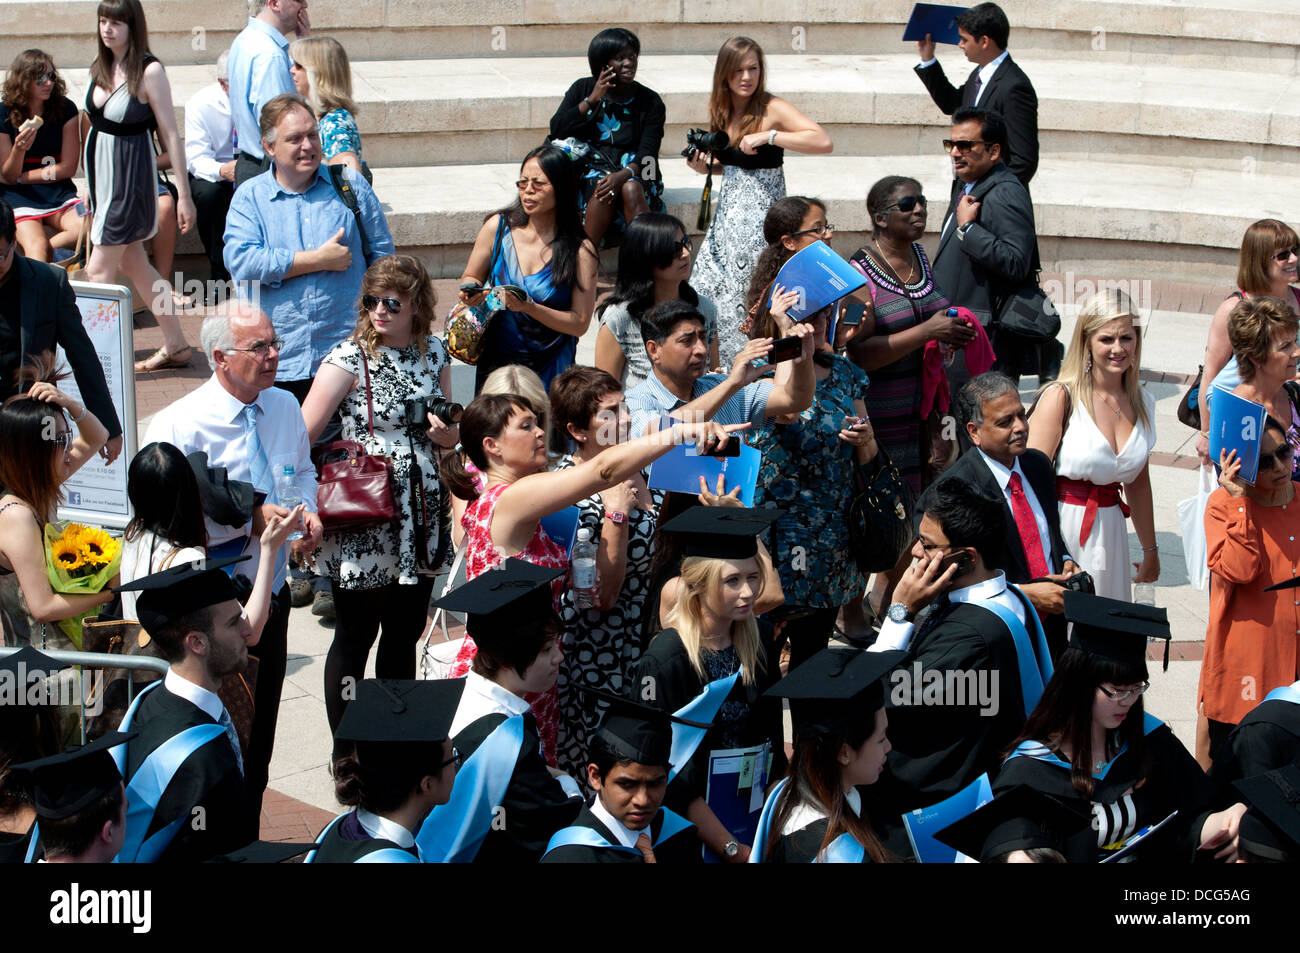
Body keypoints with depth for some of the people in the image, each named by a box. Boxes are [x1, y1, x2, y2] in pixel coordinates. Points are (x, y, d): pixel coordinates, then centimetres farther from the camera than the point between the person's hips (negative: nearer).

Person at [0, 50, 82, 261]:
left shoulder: (65, 109, -3)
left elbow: (68, 167, -1)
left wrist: (20, 178, -3)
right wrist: (18, 148, -26)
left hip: (57, 191, 2)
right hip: (18, 196, -2)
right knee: (37, 247, -30)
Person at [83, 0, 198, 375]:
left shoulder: (149, 71, -14)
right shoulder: (101, 68, 6)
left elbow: (170, 134, -13)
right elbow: (97, 123, 13)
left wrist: (184, 194, -14)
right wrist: (90, 185, 16)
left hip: (130, 175, -8)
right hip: (100, 171, 8)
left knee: (99, 271, -6)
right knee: (135, 264, 13)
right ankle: (175, 345, 22)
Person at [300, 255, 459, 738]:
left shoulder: (434, 352, 6)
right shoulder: (349, 358, -10)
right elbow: (302, 437, -16)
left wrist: (447, 434, -5)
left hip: (421, 516, 5)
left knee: (405, 630, 13)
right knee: (355, 634, 3)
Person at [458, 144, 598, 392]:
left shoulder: (580, 250, -8)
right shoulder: (498, 226, -1)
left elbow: (580, 323, -9)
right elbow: (471, 277, 13)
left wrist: (529, 308, -22)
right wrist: (472, 294, -10)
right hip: (496, 360, 2)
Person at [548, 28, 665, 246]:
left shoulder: (650, 101, 2)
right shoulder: (583, 89, 7)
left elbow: (647, 153, -7)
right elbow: (556, 131, -4)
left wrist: (623, 175, -28)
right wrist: (592, 100, -11)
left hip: (633, 172, 0)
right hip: (590, 170, 0)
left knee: (631, 188, -34)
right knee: (602, 187, -34)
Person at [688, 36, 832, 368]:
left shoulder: (771, 108, -11)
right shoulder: (722, 110, 9)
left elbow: (823, 142, -23)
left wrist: (769, 136, -26)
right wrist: (704, 166, 2)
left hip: (761, 214, -7)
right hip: (728, 213, 7)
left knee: (750, 298, -6)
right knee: (706, 291, 5)